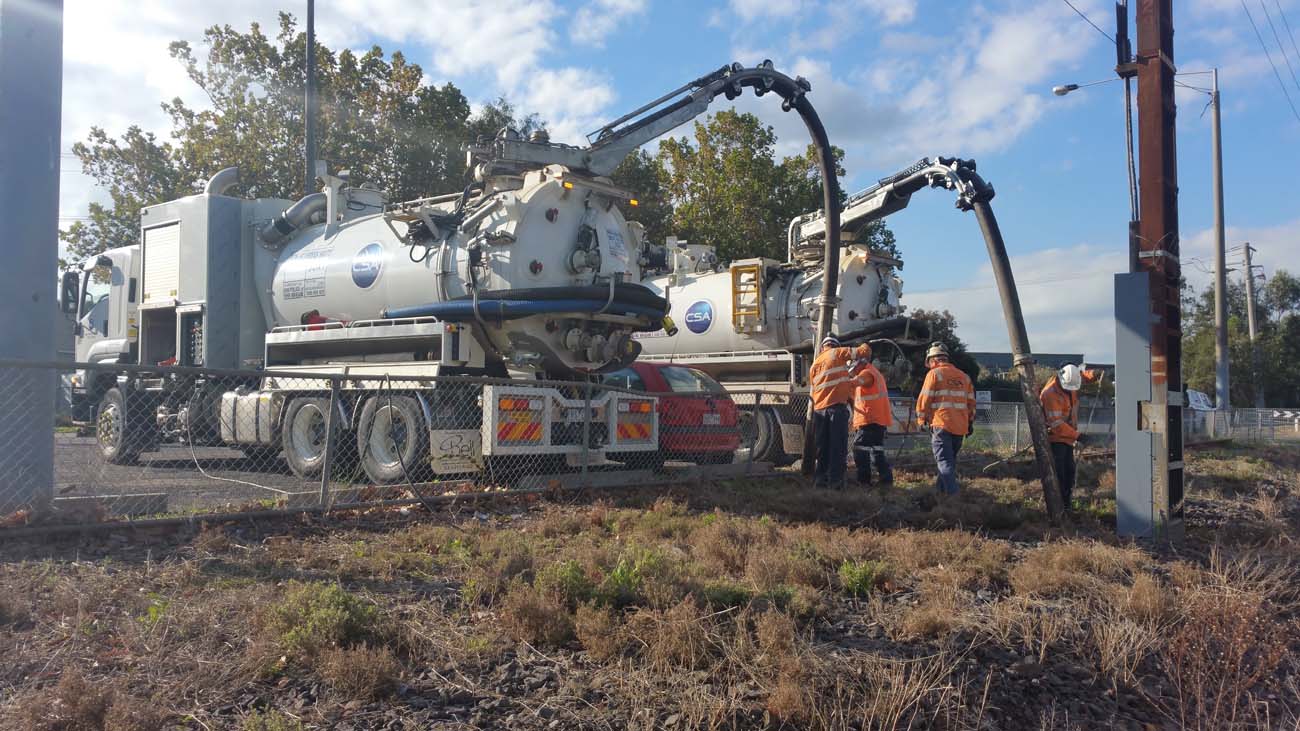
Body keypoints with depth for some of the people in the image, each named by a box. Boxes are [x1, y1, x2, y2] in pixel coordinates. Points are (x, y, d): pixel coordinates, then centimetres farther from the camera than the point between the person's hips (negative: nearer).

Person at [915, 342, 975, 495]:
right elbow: (971, 402, 16)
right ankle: (942, 487, 22)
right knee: (951, 459, 17)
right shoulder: (964, 376, 16)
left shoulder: (934, 373, -2)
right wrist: (970, 423, 20)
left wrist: (922, 419, 6)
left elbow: (924, 399, -5)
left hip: (941, 424, -6)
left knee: (944, 460, -7)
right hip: (960, 426, 6)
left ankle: (952, 492, -17)